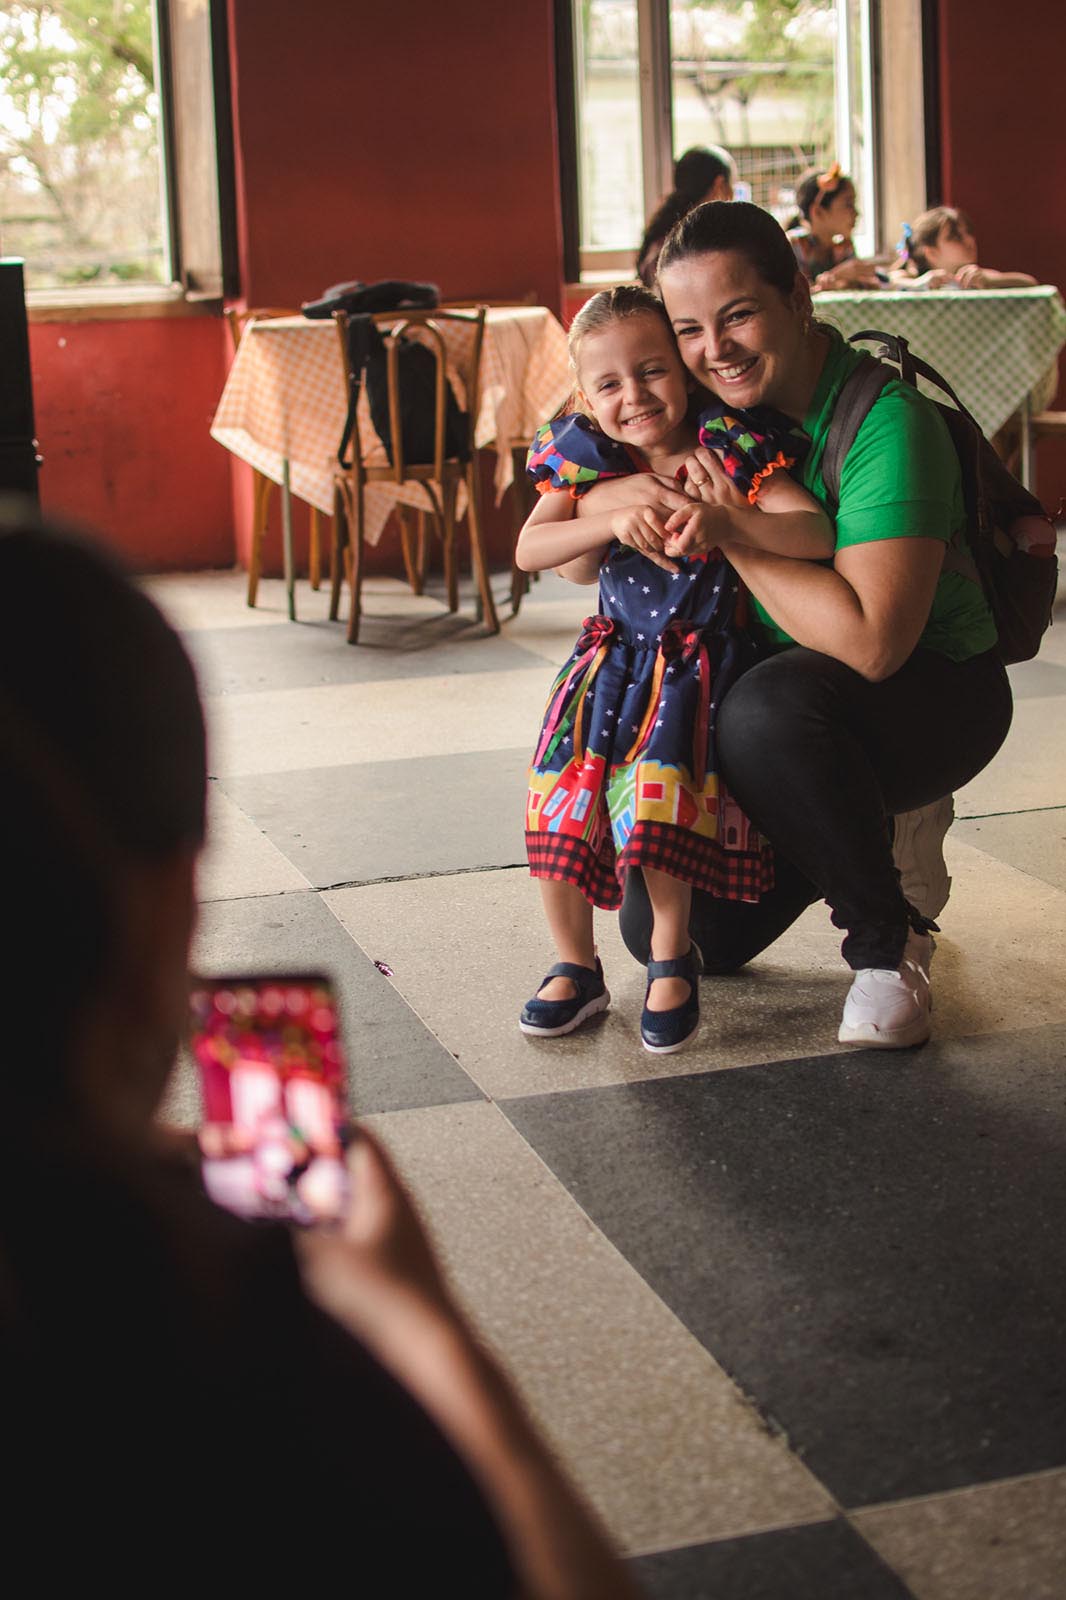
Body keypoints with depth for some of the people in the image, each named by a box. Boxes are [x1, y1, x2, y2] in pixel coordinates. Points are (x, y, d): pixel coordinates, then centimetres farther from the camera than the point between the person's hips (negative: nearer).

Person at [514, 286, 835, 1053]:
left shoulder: (727, 452, -12)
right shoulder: (586, 461, -2)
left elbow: (816, 533, -23)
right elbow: (528, 549, -14)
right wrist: (615, 520, -29)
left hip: (698, 661, -4)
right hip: (613, 657, 4)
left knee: (657, 798, -22)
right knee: (561, 803, -7)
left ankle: (672, 960, 2)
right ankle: (577, 967, 15)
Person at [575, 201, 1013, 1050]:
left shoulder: (886, 421, -24)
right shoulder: (712, 412, -3)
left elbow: (872, 642, -35)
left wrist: (734, 535, -28)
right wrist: (625, 500, -25)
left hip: (936, 693, -7)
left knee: (769, 704, -39)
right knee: (666, 932, 0)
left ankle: (888, 941, -16)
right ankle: (856, 833, 26)